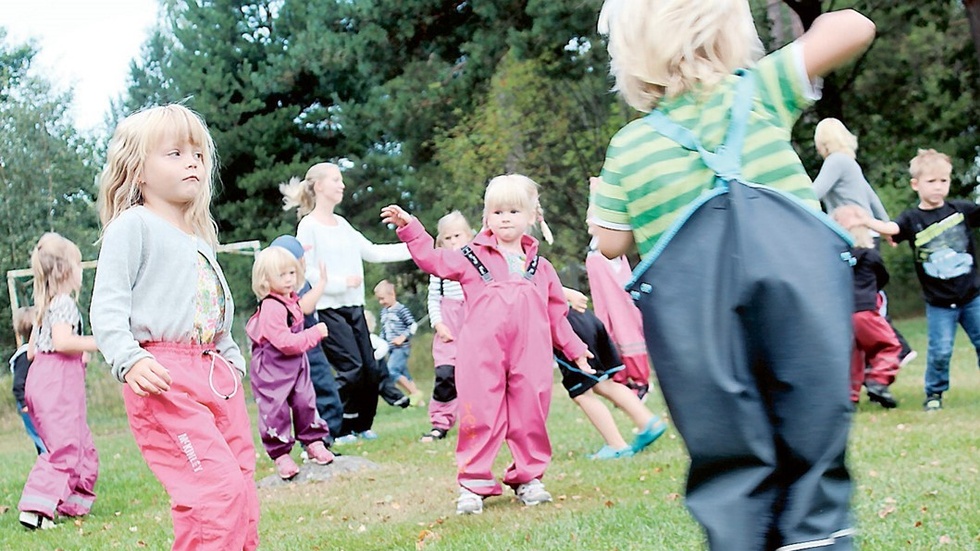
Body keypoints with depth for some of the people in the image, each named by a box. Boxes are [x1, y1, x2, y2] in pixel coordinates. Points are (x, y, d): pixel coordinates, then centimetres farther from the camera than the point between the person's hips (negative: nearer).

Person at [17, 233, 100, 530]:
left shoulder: (44, 306, 18)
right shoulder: (64, 302, -11)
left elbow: (31, 351, 20)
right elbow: (62, 341, -25)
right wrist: (96, 342, -15)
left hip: (41, 376, 10)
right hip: (59, 382, -10)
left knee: (82, 446, 17)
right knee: (65, 448, -12)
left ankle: (74, 503, 20)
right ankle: (35, 506, -19)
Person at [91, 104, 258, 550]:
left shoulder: (201, 237, 23)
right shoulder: (134, 225, -2)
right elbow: (107, 304, -11)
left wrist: (232, 360, 22)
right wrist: (128, 360, -23)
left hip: (216, 375, 9)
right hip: (164, 377, -9)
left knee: (242, 495, 7)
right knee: (216, 488, -21)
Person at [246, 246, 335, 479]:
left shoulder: (291, 300, 6)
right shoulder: (271, 307, -26)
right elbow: (286, 342, -29)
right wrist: (315, 333, -24)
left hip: (295, 364, 9)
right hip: (271, 368, -8)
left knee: (305, 401, 9)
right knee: (275, 410, -2)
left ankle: (313, 443, 22)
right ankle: (280, 455, 7)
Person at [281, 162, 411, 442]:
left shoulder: (342, 224, 15)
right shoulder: (308, 226, -7)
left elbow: (372, 252, 16)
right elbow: (305, 271, -14)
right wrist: (342, 282, -19)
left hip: (354, 308, 7)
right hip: (327, 309, -7)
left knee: (371, 370, 5)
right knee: (352, 368, -14)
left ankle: (360, 425, 20)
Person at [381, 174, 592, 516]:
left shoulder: (541, 269, 17)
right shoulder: (472, 259, 9)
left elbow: (557, 315, 21)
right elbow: (432, 258, 4)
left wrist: (576, 352, 20)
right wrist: (409, 227, -7)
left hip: (530, 356, 2)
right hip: (482, 355, -2)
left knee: (530, 414, 6)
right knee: (480, 415, -2)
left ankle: (528, 478, 19)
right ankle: (473, 484, 3)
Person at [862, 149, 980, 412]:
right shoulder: (913, 219, -6)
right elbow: (890, 228, -22)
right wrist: (864, 221, -39)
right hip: (939, 303, -2)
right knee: (940, 351, -3)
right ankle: (934, 393, 17)